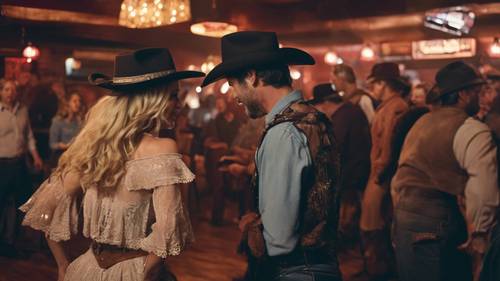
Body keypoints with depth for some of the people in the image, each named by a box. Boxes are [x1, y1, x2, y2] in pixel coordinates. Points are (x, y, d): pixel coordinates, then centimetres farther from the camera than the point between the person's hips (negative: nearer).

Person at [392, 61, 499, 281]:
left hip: (403, 215, 9)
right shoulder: (471, 130, -11)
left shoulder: (421, 123, 15)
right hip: (436, 225, -8)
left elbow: (400, 177, 19)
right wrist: (479, 232, -14)